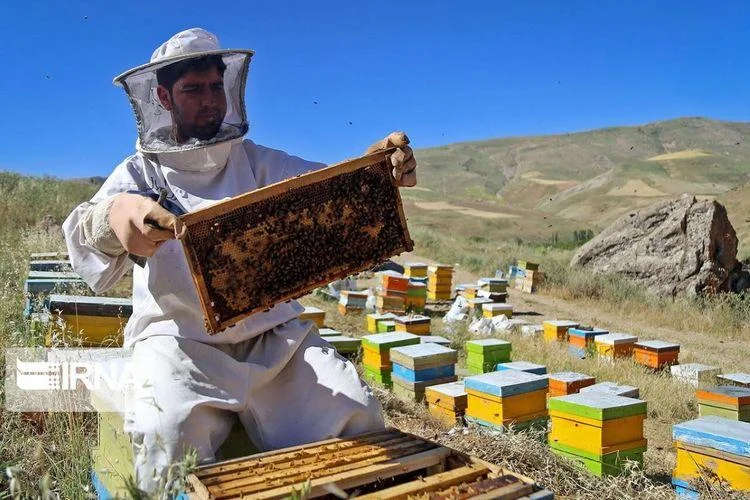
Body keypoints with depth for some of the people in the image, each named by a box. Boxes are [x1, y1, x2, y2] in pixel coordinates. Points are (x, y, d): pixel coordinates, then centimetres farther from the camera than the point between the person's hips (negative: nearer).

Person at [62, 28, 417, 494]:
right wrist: (114, 218, -40)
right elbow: (84, 232, -13)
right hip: (181, 337, -1)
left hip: (274, 332, 2)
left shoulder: (256, 161, 12)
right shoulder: (141, 172, 6)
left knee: (357, 414, -16)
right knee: (170, 436, -30)